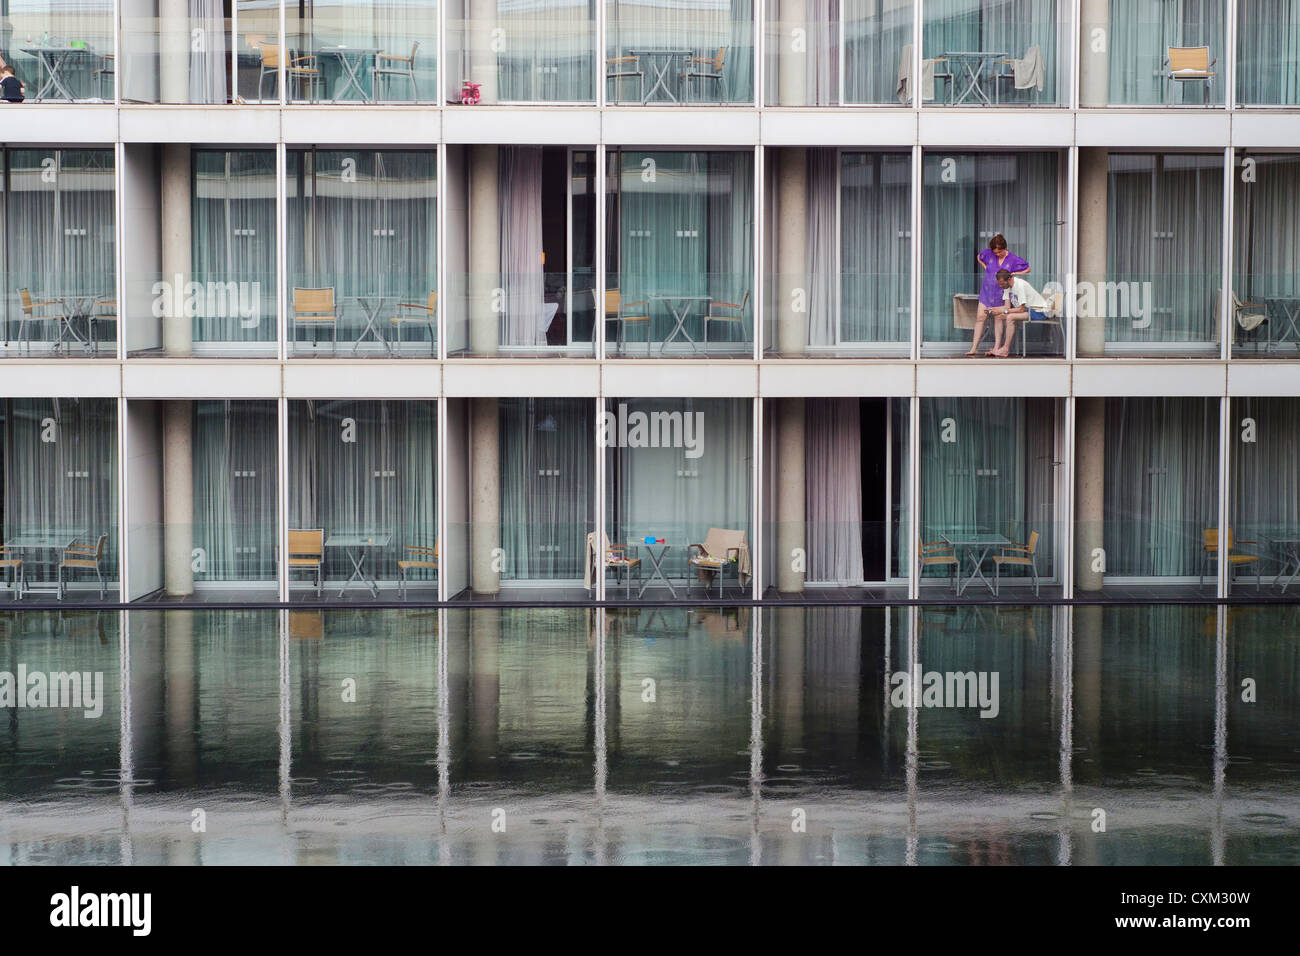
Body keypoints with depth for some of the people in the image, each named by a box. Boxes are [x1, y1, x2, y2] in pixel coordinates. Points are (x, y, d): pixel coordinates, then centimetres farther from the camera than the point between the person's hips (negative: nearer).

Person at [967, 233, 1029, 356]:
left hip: (1001, 294, -2)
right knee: (980, 317, -2)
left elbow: (1027, 269, 2)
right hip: (987, 291, 2)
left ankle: (996, 348, 6)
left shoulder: (1013, 259, -9)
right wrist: (985, 267, 4)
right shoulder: (988, 254, -4)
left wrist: (1013, 273, -10)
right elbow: (979, 257, 18)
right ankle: (974, 347, 2)